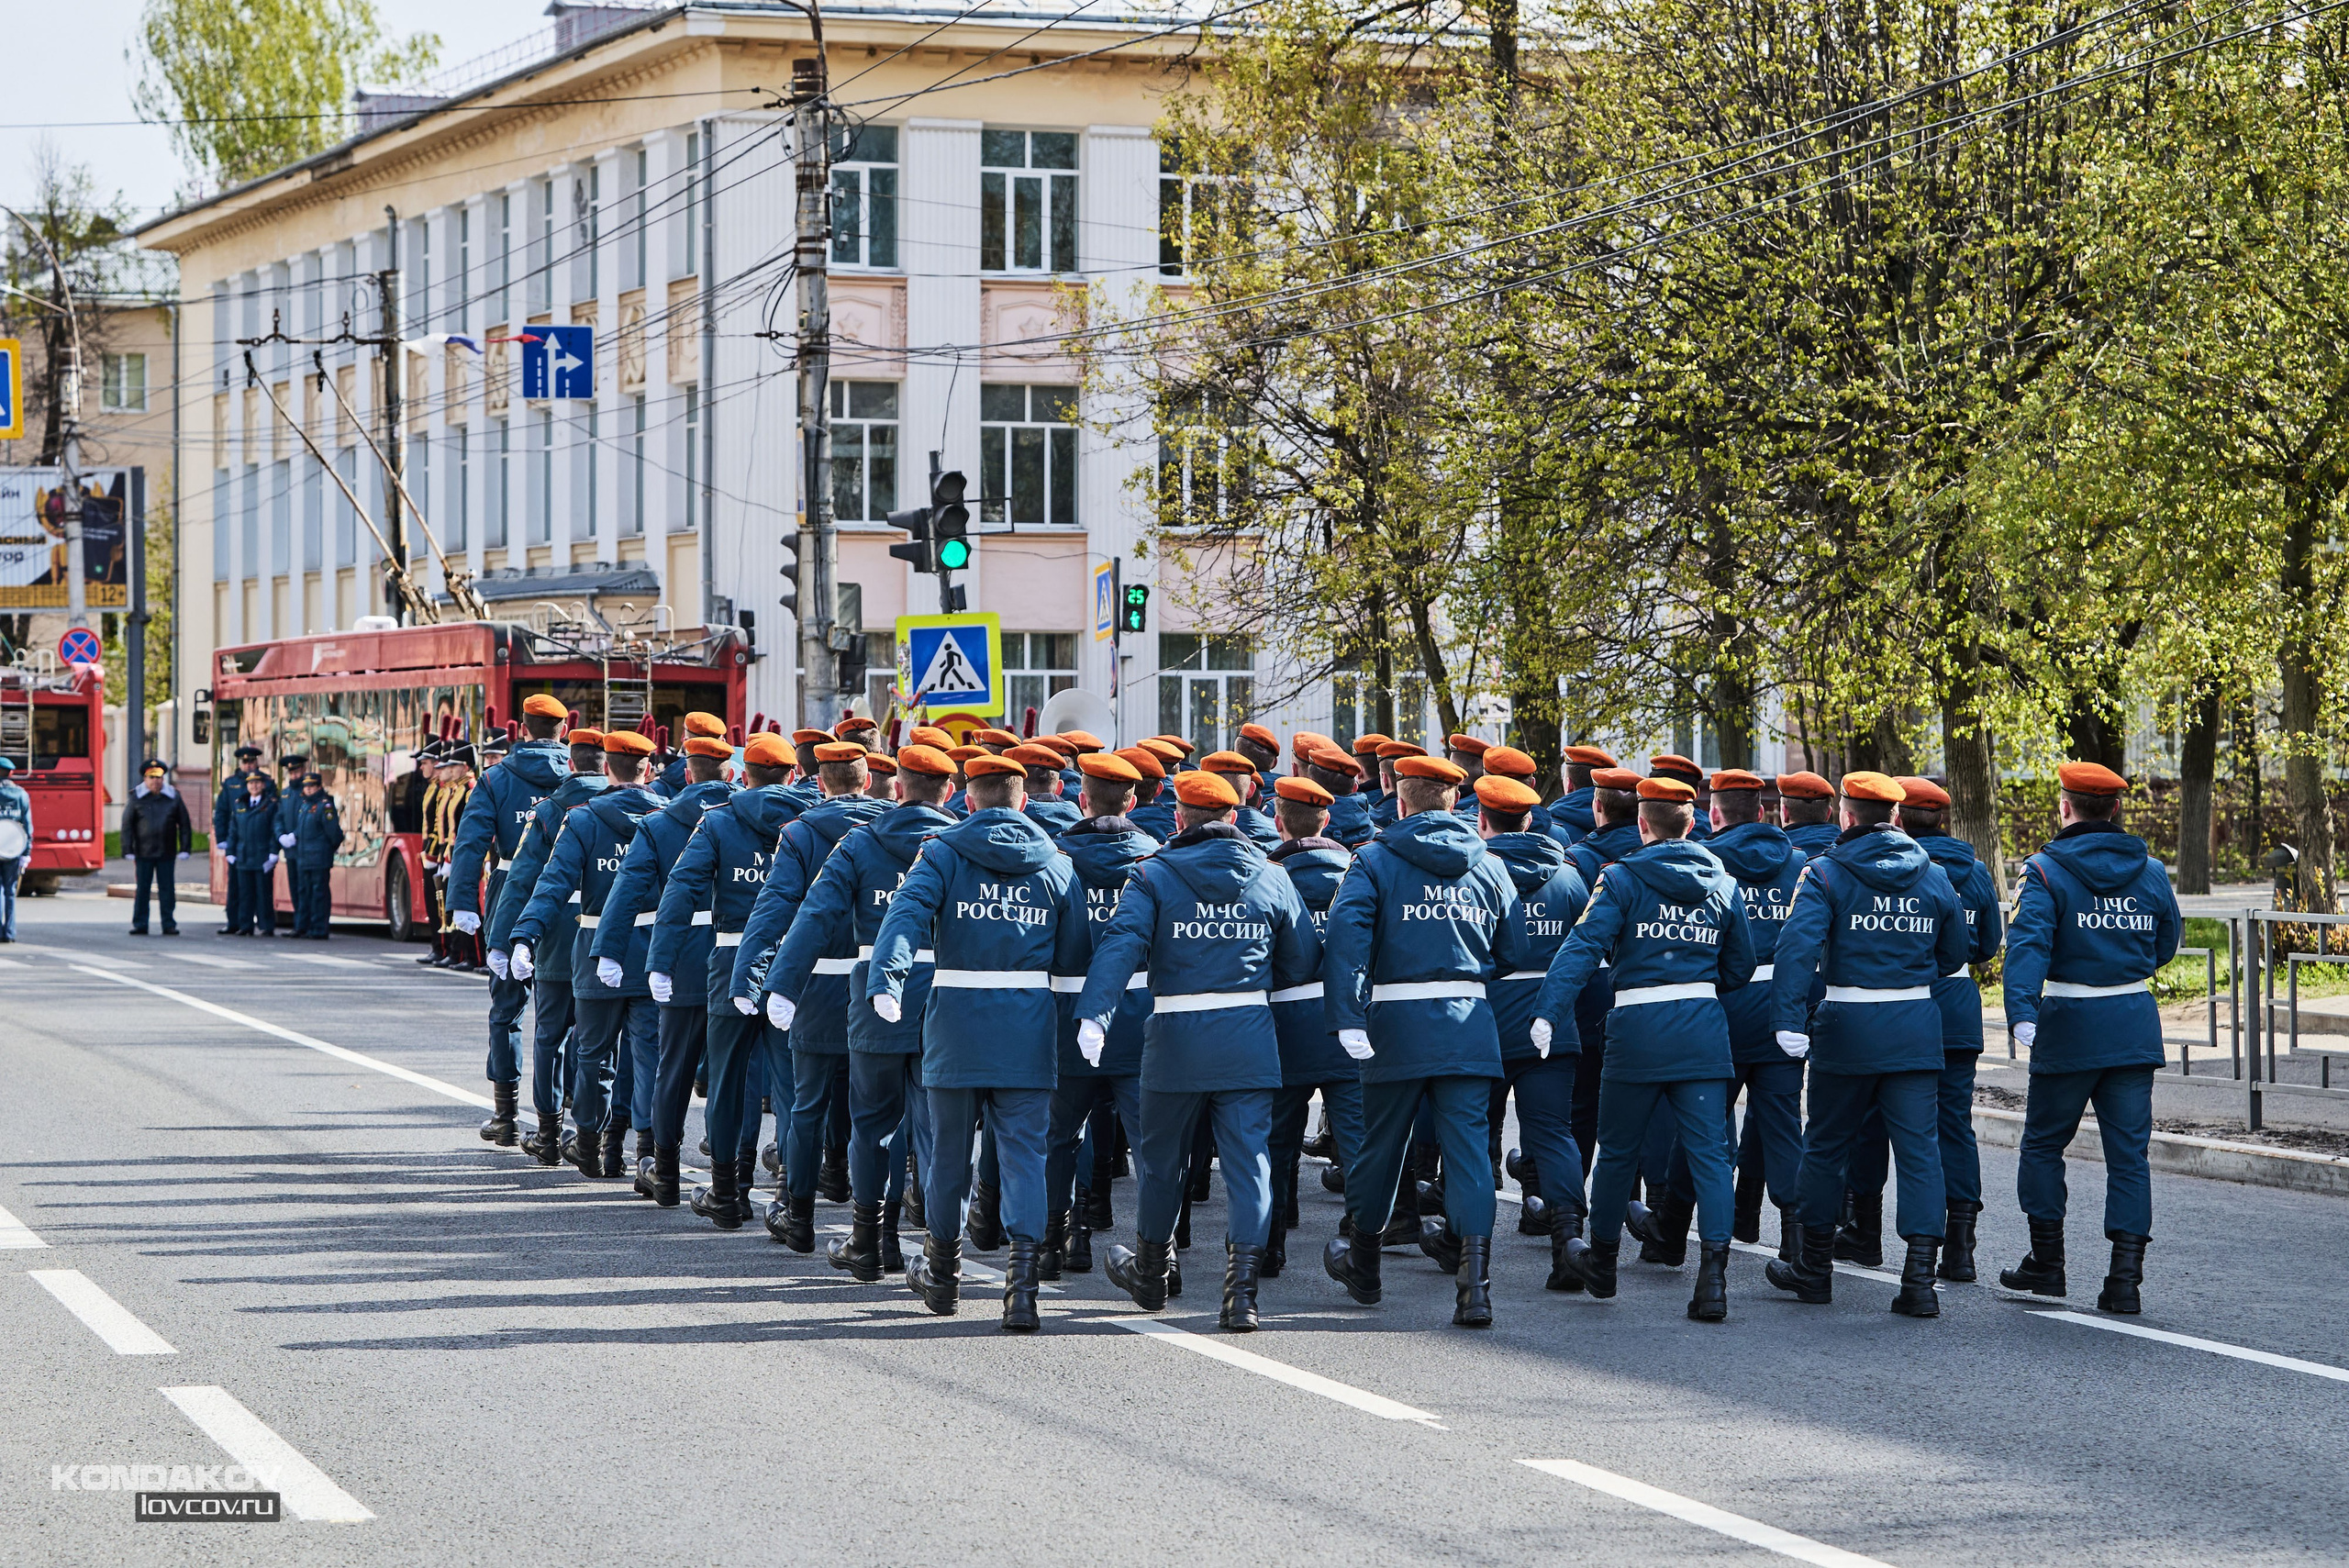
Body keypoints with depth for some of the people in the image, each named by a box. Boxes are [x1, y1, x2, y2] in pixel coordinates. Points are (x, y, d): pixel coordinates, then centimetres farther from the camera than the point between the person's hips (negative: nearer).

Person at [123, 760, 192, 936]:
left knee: (167, 890, 2)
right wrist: (129, 851, -2)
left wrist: (185, 849, 2)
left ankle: (169, 924, 8)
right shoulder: (136, 798, 1)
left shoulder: (173, 798, 4)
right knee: (142, 890, 2)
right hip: (144, 853, -1)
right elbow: (127, 825, 3)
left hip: (167, 854, 1)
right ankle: (139, 925, 8)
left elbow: (184, 824, 7)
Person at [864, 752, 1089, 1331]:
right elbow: (1073, 958, 7)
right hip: (1029, 1024, 0)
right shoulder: (1056, 865, 6)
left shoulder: (943, 854, 0)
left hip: (958, 1021, 0)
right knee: (1024, 1151, 0)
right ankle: (1023, 1269, -18)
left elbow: (907, 912, -18)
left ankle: (942, 1272, 28)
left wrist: (885, 978, -29)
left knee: (949, 1148, 14)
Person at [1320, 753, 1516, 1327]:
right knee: (1469, 1146, -3)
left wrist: (1348, 1017, -20)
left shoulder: (1376, 860, -1)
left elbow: (1345, 935, -15)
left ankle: (1361, 1265, 32)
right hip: (1469, 1026, 1)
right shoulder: (1489, 866, 9)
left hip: (1398, 1022, -1)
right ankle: (1475, 1283, -16)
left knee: (1381, 1144, 14)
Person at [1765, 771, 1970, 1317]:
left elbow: (1798, 945, -19)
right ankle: (1920, 1276, -8)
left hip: (1848, 1026, -2)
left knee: (1827, 1145, 12)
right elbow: (1956, 951, 14)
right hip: (1917, 1029, 2)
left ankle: (1815, 1267, 22)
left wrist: (1789, 1019, -24)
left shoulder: (1826, 874, -5)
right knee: (1919, 1148, 1)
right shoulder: (1933, 876, 6)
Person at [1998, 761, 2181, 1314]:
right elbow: (2165, 944, 15)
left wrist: (2022, 1011, -33)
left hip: (2069, 1023, -4)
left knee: (2043, 1143, 12)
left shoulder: (2047, 871, -9)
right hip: (2135, 1028, 4)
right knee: (2128, 1151, 5)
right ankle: (2125, 1279, 0)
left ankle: (2046, 1265, 14)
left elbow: (2029, 942, -22)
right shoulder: (2150, 872, 4)